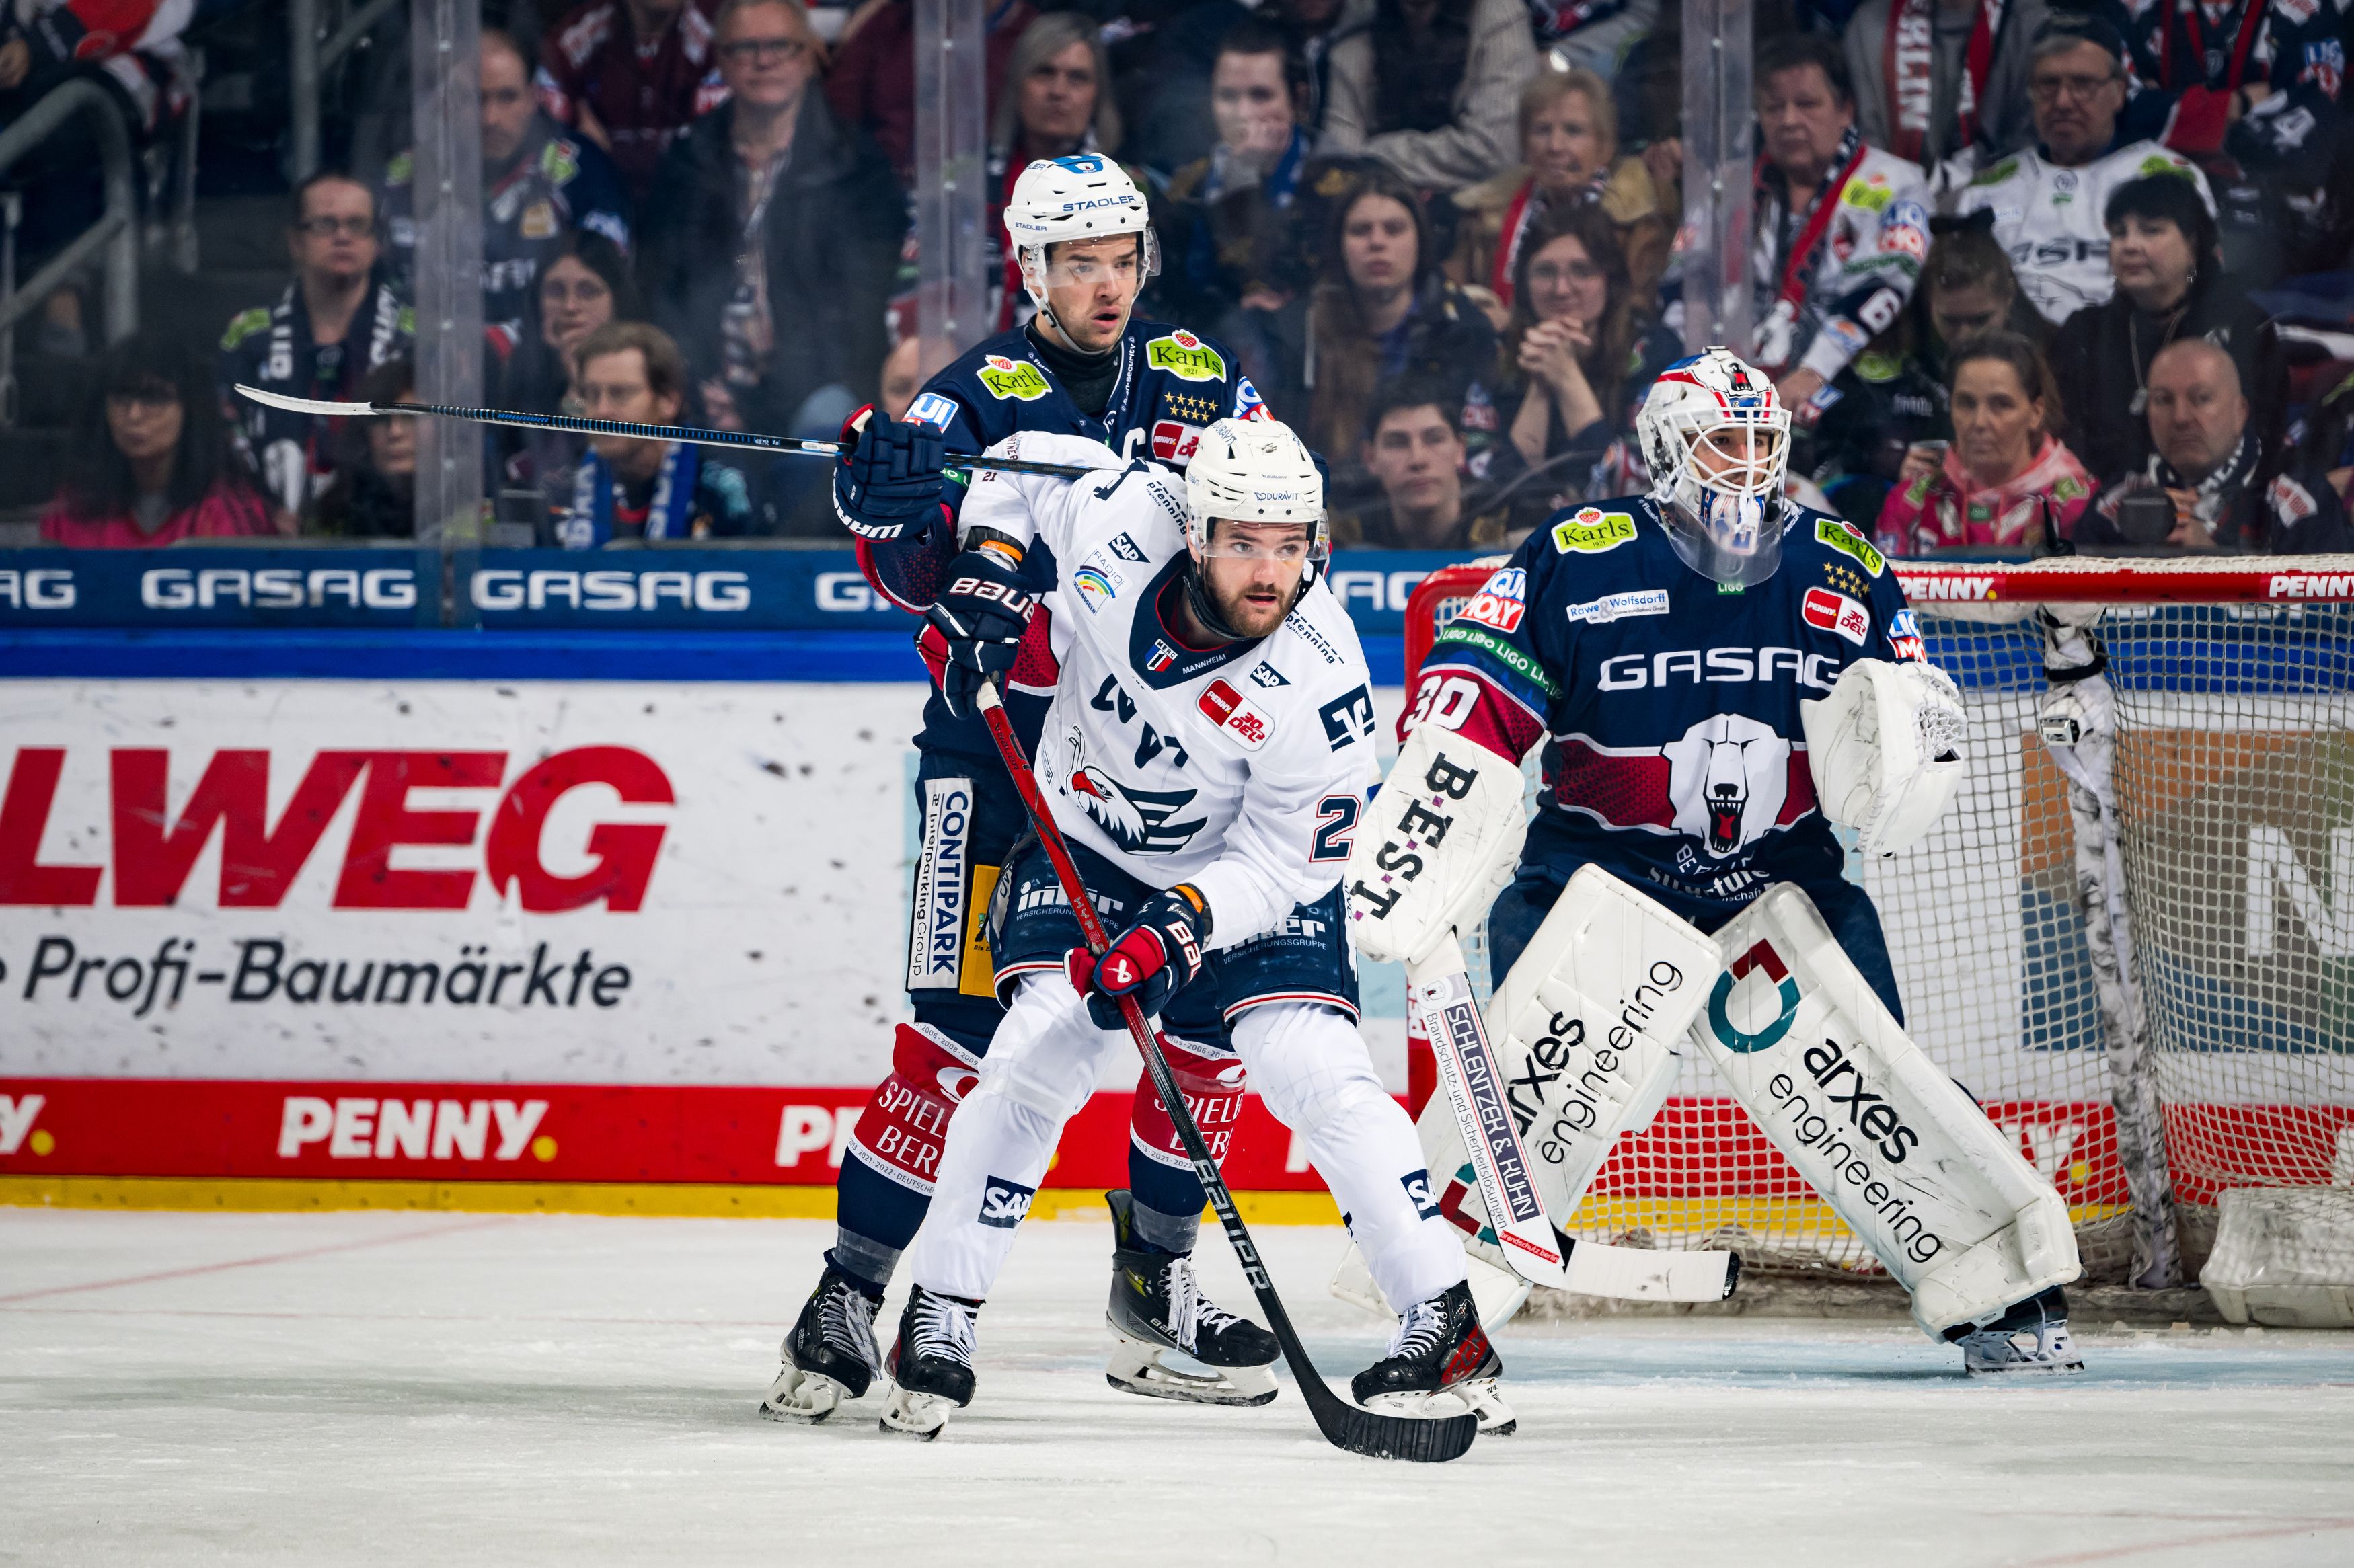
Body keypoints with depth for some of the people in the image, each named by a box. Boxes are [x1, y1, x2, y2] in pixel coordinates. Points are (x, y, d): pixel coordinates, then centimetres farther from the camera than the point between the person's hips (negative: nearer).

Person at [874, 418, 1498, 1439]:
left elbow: (1280, 865, -22)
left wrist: (1181, 927, -36)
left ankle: (1447, 1325, -9)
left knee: (1314, 1073, -18)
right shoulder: (1116, 522, -25)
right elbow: (1022, 462, -2)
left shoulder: (1320, 683, -29)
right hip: (1087, 847, 2)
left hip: (1251, 872, -2)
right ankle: (938, 1317, -8)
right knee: (1038, 1056, -18)